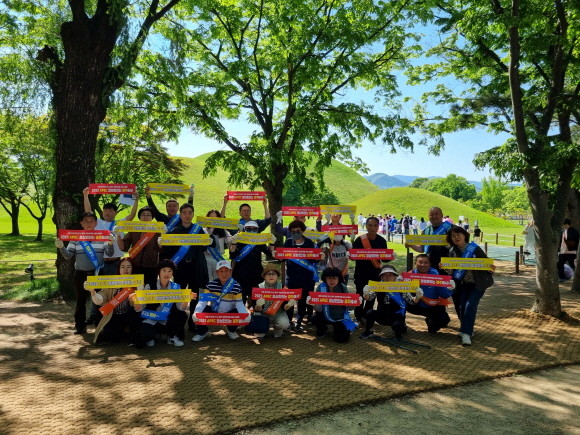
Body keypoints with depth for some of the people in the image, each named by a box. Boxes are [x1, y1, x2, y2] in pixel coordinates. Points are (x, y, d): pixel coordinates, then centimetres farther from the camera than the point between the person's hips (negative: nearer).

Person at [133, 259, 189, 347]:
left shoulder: (176, 287, -2)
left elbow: (181, 308, -13)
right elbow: (139, 309, -10)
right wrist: (136, 301, -33)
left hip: (168, 322, 2)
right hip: (151, 321, -2)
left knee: (182, 315, -26)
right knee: (145, 332, -33)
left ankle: (172, 337, 2)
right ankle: (150, 337, 5)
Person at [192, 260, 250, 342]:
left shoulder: (236, 286, -13)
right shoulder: (211, 285, -12)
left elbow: (240, 304, -13)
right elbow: (203, 301, -14)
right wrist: (196, 313, -32)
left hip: (229, 313, 0)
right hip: (213, 312, 0)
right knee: (199, 314, -26)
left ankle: (231, 330, 11)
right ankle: (203, 332, 9)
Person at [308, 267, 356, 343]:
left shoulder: (343, 288, -13)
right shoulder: (321, 287, -16)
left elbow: (349, 307, -9)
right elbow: (319, 309, -20)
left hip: (340, 317, 0)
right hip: (326, 316, 0)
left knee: (342, 338, -17)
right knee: (315, 319, -30)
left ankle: (336, 329, 21)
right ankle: (322, 329, 8)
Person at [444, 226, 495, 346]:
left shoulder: (474, 248, -12)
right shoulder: (452, 251, -1)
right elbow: (451, 270, 0)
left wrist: (491, 268, -29)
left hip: (478, 284, -3)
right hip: (463, 284, 4)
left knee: (470, 306, -18)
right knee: (461, 307, -4)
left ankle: (466, 333, -12)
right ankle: (467, 328, 22)